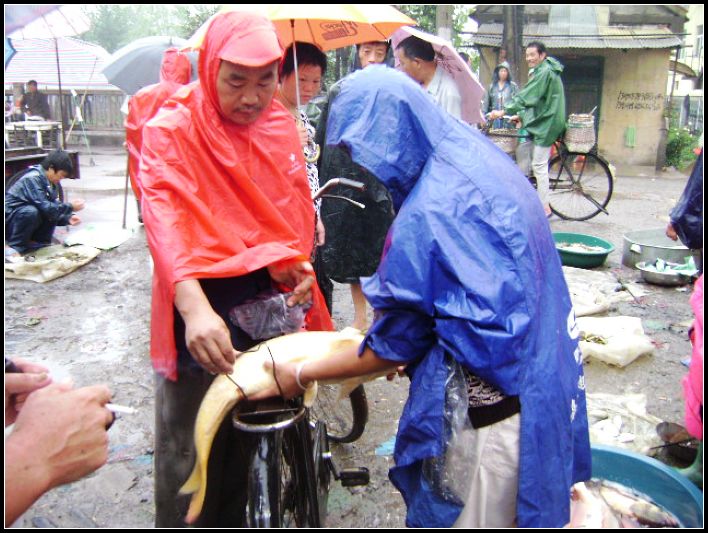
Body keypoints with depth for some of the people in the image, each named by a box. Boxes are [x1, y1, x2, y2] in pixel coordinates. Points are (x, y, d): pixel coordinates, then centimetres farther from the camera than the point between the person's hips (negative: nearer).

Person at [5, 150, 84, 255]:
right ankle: (14, 248, -19)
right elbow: (44, 207, -30)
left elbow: (53, 207, 5)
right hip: (10, 218, -8)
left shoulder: (52, 183, 4)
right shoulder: (33, 179, -23)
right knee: (31, 212, -35)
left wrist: (67, 218, -13)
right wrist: (70, 207, -25)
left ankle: (39, 242, 3)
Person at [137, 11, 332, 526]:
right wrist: (194, 306, -41)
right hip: (201, 312, -4)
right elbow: (164, 218, -25)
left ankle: (239, 519, 39)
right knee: (190, 452, 6)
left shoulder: (280, 124, 5)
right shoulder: (172, 131, -11)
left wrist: (297, 262, -10)